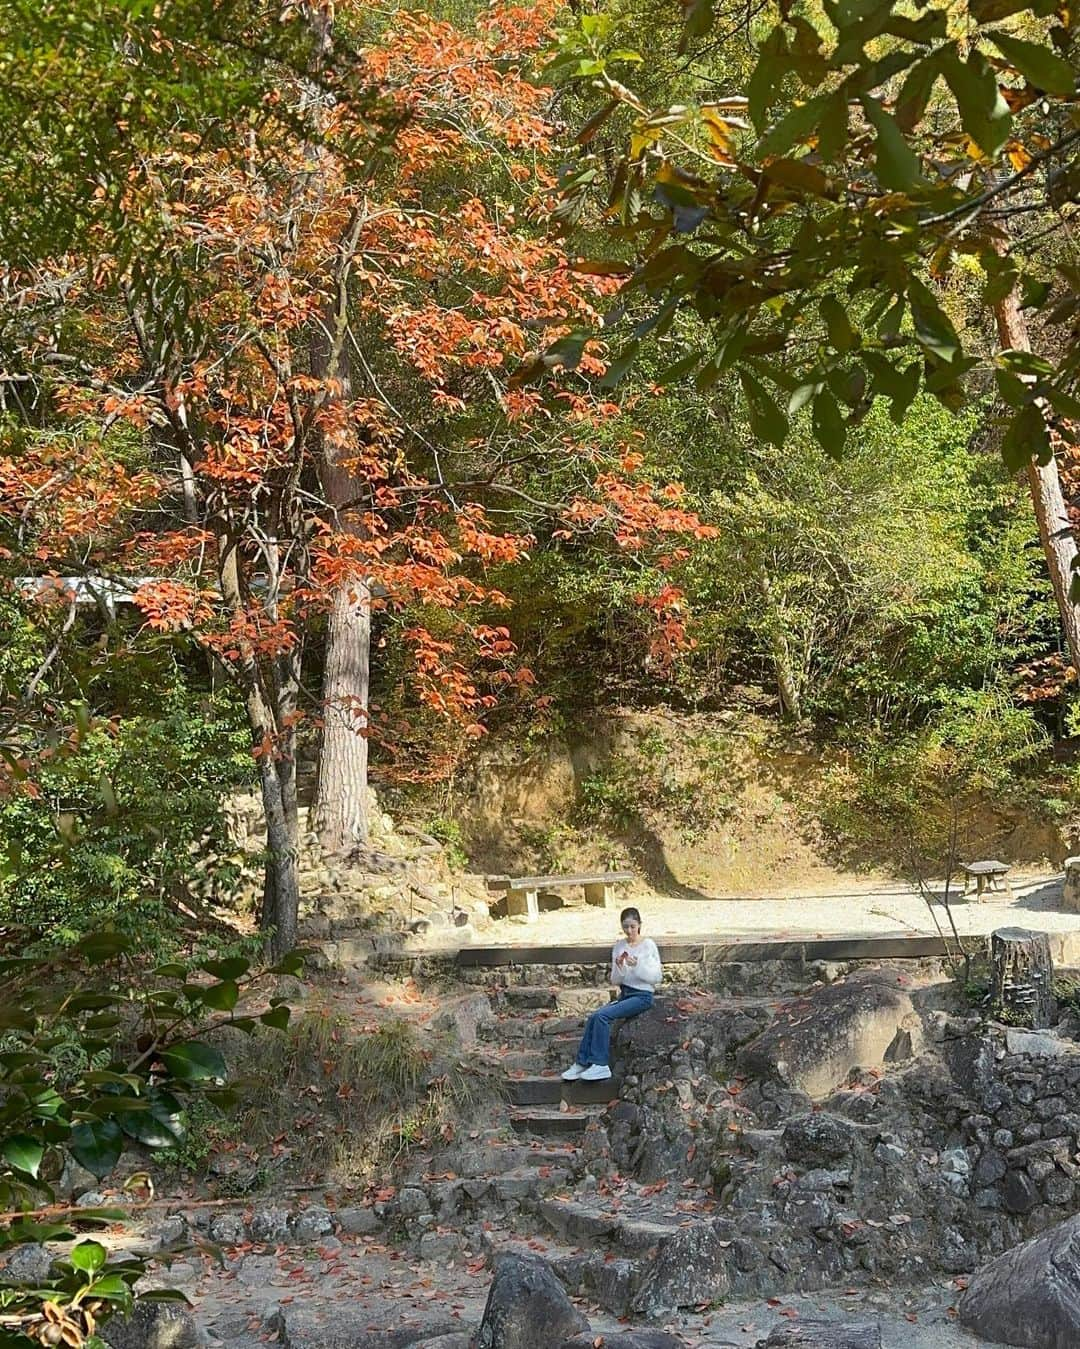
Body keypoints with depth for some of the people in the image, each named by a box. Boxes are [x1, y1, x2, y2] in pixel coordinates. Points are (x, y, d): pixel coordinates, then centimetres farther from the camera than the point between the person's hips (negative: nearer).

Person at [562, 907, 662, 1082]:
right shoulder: (619, 947, 9)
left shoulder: (648, 945, -5)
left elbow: (656, 977, -9)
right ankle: (582, 1063, -14)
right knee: (593, 1018, -19)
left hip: (642, 995, -5)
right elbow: (615, 981, 8)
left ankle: (600, 1065, -22)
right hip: (624, 994, 5)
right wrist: (619, 967, -13)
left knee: (602, 1016, -25)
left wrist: (637, 965, -24)